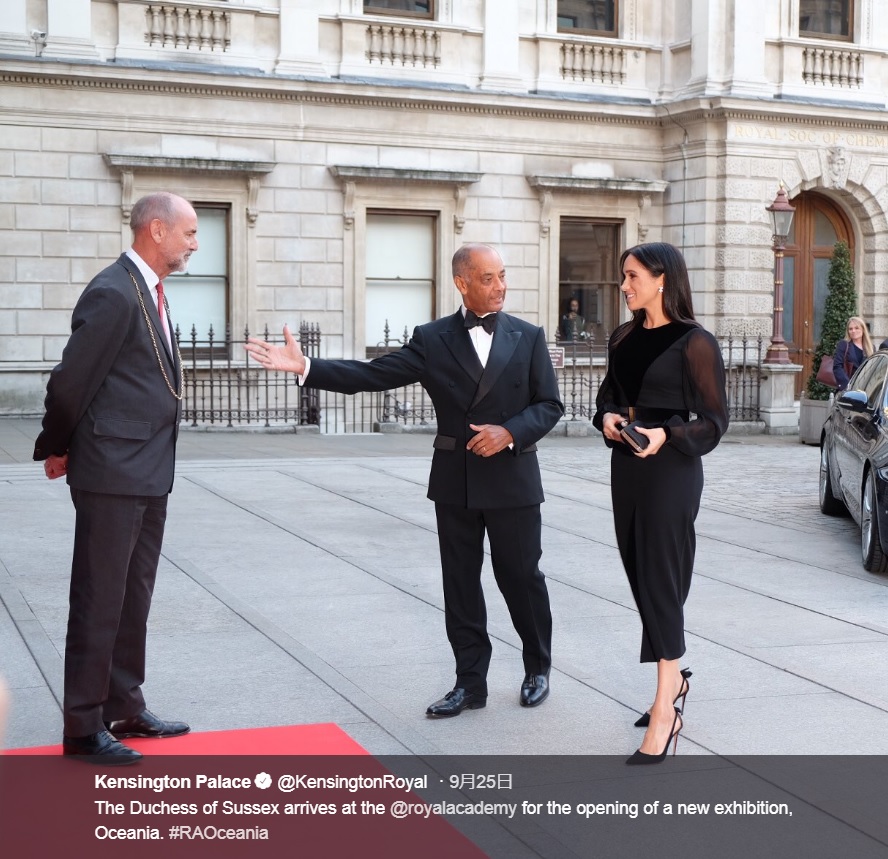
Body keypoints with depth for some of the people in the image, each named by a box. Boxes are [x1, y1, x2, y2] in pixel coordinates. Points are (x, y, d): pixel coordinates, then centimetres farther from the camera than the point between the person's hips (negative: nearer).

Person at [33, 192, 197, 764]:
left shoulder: (150, 294, 13)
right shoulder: (113, 294, -17)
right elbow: (71, 382, -15)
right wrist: (56, 450, -2)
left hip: (148, 473, 9)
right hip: (112, 474, -9)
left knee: (134, 598, 16)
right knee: (99, 601, -1)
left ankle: (125, 708, 27)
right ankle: (84, 728, 8)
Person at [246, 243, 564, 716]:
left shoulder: (528, 337, 1)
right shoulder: (433, 338, 0)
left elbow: (549, 405, 0)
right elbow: (372, 375, -7)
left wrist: (510, 432, -18)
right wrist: (306, 367, -19)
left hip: (512, 479, -1)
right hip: (455, 482, 1)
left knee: (521, 576, 7)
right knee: (460, 583, 7)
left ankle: (537, 669, 29)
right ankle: (470, 682, 17)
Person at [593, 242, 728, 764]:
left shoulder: (694, 343, -10)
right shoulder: (625, 338, 9)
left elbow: (714, 420, -9)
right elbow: (608, 393, 19)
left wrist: (665, 435, -24)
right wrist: (608, 416, -3)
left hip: (670, 470, -7)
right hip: (626, 465, 7)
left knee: (660, 580, -7)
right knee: (639, 573, 11)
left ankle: (665, 708, -1)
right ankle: (674, 679, 28)